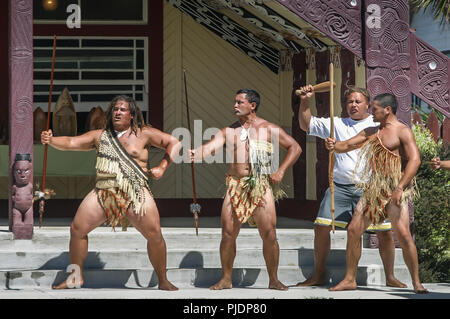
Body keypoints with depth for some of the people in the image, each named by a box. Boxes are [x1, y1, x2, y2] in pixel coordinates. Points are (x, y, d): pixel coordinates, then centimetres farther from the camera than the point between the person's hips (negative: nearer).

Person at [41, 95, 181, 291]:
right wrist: (50, 140, -9)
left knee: (155, 235, -13)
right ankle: (75, 278, 12)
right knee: (77, 229, -2)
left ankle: (163, 281, 2)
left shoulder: (143, 134, 7)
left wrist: (162, 167, -2)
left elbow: (174, 143, 7)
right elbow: (70, 143, 9)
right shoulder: (100, 136, 15)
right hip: (103, 192, 3)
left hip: (135, 194, -3)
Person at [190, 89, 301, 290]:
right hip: (235, 186, 2)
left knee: (269, 235, -5)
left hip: (262, 186, -2)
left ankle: (273, 280, 7)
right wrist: (194, 154, -23)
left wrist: (280, 171, -2)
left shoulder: (269, 129, 5)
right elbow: (210, 148, -1)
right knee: (228, 234, -2)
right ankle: (226, 279, 10)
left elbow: (295, 148, 8)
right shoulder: (229, 131, 12)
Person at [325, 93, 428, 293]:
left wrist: (400, 188, -23)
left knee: (402, 233, -17)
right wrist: (334, 146, -7)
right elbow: (347, 145, 18)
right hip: (373, 189, 7)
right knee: (353, 230, 2)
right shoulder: (371, 132, 17)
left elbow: (414, 160, -15)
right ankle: (350, 279, 11)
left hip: (395, 189, -7)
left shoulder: (402, 131, -6)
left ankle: (416, 282, -8)